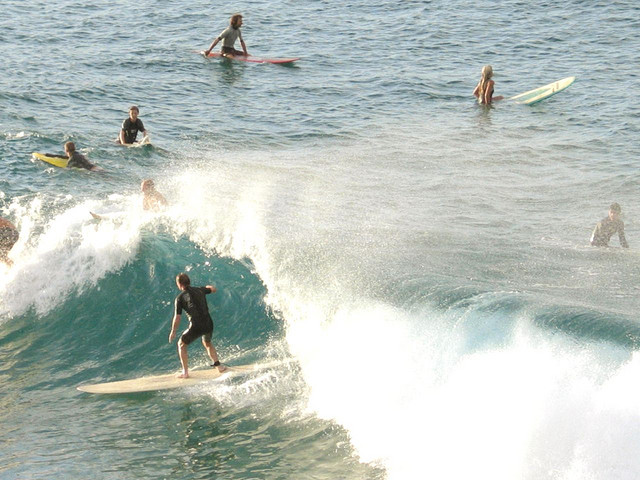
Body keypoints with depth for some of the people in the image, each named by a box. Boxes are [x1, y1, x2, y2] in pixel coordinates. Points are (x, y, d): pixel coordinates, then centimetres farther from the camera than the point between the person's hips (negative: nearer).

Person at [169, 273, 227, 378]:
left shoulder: (180, 298, -2)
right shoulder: (199, 290, 9)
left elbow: (177, 318, -2)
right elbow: (213, 289, 29)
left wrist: (173, 332, 11)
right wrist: (207, 287, 52)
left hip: (196, 326, -5)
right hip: (208, 324, 5)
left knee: (181, 345, 18)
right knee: (207, 343, 34)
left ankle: (185, 372, 13)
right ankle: (218, 365, 24)